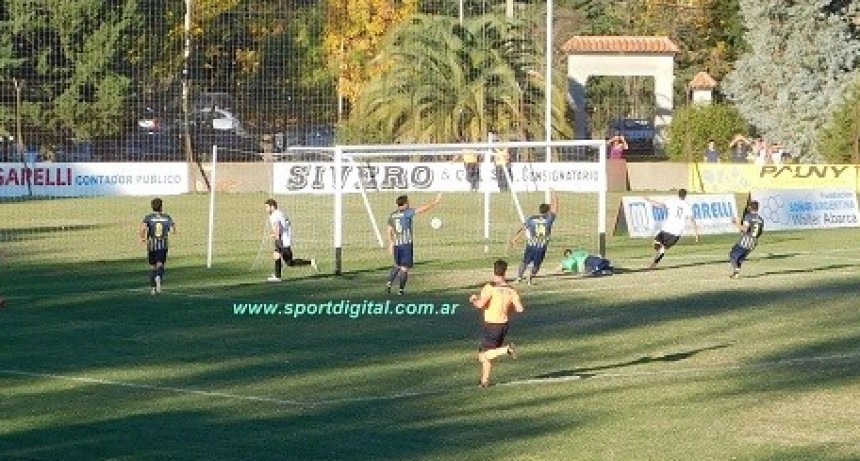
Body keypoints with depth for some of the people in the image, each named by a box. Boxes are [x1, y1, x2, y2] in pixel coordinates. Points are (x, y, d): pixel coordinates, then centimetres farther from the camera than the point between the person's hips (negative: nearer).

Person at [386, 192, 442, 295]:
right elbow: (421, 209, -14)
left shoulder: (392, 215, 7)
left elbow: (389, 231, 13)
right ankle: (401, 290, 2)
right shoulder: (407, 213, -11)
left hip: (396, 244, 6)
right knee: (404, 268, 1)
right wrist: (435, 202, -9)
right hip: (406, 244, -6)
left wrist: (391, 244, 23)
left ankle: (389, 284, 8)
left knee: (397, 265, 22)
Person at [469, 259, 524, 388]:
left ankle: (507, 349, -25)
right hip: (504, 324, 6)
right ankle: (485, 380, 21)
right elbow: (520, 309, -4)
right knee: (488, 354, 19)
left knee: (484, 355, -5)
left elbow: (480, 304, -26)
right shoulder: (511, 290, 0)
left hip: (491, 325, -6)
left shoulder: (490, 287, -16)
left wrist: (473, 300, -4)